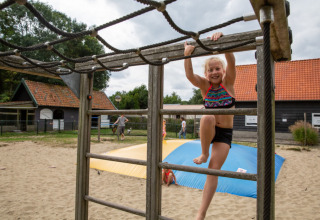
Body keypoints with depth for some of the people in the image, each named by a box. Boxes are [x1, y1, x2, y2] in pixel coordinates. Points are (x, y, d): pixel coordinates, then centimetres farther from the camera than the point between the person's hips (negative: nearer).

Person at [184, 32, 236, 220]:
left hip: (225, 133, 0)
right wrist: (187, 55, -38)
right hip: (208, 130, 1)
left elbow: (231, 62, -23)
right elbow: (189, 75, -23)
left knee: (214, 170, -5)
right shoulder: (204, 85, -4)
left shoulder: (228, 82, -6)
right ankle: (204, 154, -12)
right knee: (208, 118, -36)